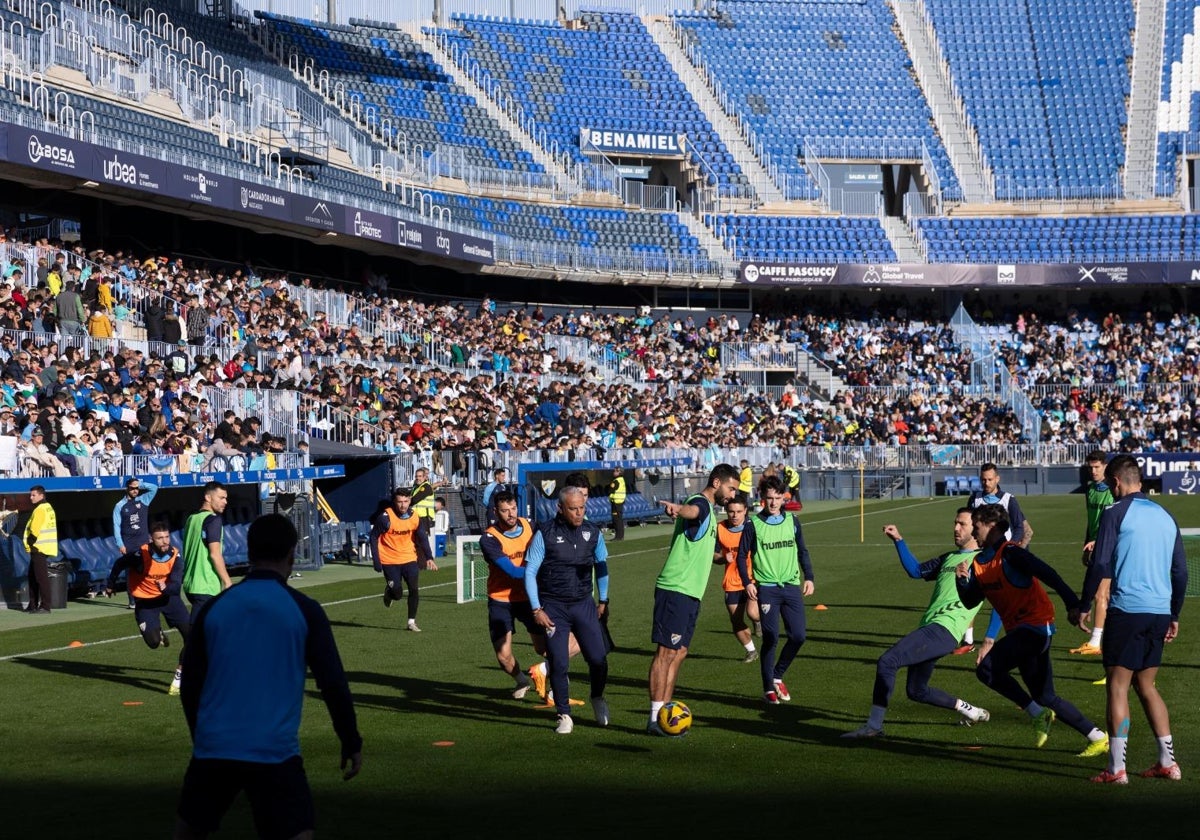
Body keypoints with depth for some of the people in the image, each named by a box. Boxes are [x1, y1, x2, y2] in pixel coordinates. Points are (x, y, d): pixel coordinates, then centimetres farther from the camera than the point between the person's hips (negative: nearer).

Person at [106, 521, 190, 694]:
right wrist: (110, 585, 9)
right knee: (153, 642, -16)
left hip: (168, 596, 3)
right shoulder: (141, 555, -24)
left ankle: (180, 675, 7)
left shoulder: (175, 556, -17)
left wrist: (166, 587, -45)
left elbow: (177, 586, -23)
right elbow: (119, 564, -4)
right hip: (145, 601, -2)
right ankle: (159, 634, 24)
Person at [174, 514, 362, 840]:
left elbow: (190, 685, 13)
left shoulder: (213, 608, 6)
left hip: (213, 748, 3)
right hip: (274, 752, -3)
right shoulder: (304, 609, -2)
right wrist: (351, 744, 9)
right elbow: (332, 684, -2)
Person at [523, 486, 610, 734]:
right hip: (553, 607, -2)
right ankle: (564, 716, 12)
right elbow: (529, 573, -5)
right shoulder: (545, 534, -9)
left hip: (584, 604, 3)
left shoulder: (592, 532, 2)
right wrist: (536, 609, -10)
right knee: (559, 664, -6)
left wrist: (603, 601, 12)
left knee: (598, 659, -5)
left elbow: (601, 566, 16)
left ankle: (598, 699, 25)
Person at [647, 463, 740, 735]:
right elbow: (691, 510, -39)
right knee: (666, 651, -9)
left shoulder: (708, 510, 21)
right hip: (675, 589, -10)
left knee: (679, 653, 10)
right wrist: (676, 507, -58)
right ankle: (655, 719, -8)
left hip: (690, 593, 10)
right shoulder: (700, 503, -10)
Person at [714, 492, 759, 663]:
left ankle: (759, 620, 15)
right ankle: (751, 651, 32)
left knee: (752, 612, -24)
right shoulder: (720, 529, -3)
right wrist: (723, 558, -13)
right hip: (732, 583, 3)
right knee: (736, 621, 7)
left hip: (754, 580, -3)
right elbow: (714, 556, 8)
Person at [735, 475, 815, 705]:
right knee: (771, 638, -6)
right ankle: (769, 690, 6)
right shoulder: (753, 524, -1)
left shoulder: (792, 521, 8)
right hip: (767, 588, -3)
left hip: (792, 586, 3)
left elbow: (802, 551, 17)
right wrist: (747, 582, -9)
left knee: (798, 636, -4)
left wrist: (809, 577, 8)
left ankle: (778, 676, 19)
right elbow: (742, 555, 2)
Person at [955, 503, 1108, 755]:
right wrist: (962, 580, -7)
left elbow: (1048, 575, -22)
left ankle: (1037, 713, -11)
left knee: (986, 668, -23)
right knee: (1046, 698, 10)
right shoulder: (978, 562, 13)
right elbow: (970, 602, 13)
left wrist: (1073, 603, -32)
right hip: (1017, 630, 9)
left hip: (1035, 625, -9)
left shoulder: (1010, 554, -12)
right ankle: (1098, 738, 18)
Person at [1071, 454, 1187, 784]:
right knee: (1146, 684, 17)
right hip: (1160, 612, 6)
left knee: (1118, 686, -1)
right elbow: (1181, 571, 16)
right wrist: (1174, 616, 24)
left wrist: (1083, 606, -3)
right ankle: (1168, 762, 16)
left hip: (1127, 609, -6)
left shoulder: (1116, 513, -5)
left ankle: (1116, 769, -3)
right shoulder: (1165, 516, 14)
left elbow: (1099, 565, -11)